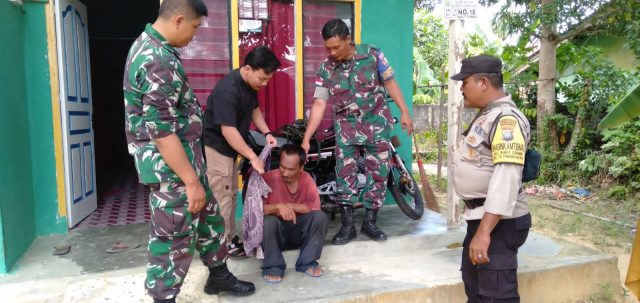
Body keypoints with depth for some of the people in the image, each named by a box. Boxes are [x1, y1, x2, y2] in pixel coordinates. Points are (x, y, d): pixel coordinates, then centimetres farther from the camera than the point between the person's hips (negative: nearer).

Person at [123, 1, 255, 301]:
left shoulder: (149, 45, 9)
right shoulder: (158, 61, -24)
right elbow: (161, 130, -27)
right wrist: (192, 181, -24)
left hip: (183, 156, 10)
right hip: (170, 164, -10)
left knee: (208, 215, 21)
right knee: (174, 236, 4)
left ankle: (219, 274, 38)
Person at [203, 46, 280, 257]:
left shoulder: (250, 84, -1)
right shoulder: (227, 90, -29)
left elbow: (254, 109, 15)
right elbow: (228, 130, -31)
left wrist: (266, 133, 0)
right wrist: (253, 157, -30)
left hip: (230, 147, 10)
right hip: (215, 147, -9)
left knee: (230, 194, 15)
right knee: (221, 196, -4)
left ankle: (230, 237, 26)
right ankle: (223, 243, 7)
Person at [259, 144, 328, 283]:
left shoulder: (306, 179, -9)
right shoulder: (269, 178, -19)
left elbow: (315, 207, -18)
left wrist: (290, 206, -27)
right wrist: (278, 207, -38)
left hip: (299, 231, 2)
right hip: (276, 233, -2)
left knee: (320, 216, -24)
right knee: (267, 221, -35)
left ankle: (307, 262, -10)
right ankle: (273, 267, -15)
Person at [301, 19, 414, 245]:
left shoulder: (372, 54, -9)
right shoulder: (325, 69, -6)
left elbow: (390, 82, -1)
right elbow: (319, 104, -8)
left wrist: (404, 111, -7)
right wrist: (306, 139, -12)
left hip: (377, 123, 0)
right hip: (346, 127, 1)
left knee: (378, 173, 3)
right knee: (345, 174, -1)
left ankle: (369, 222, 17)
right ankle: (347, 225, 9)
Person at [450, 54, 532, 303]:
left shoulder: (506, 119, -19)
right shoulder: (486, 115, 13)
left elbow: (507, 179, -29)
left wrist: (484, 232, -33)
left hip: (498, 223, -10)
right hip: (480, 217, 10)